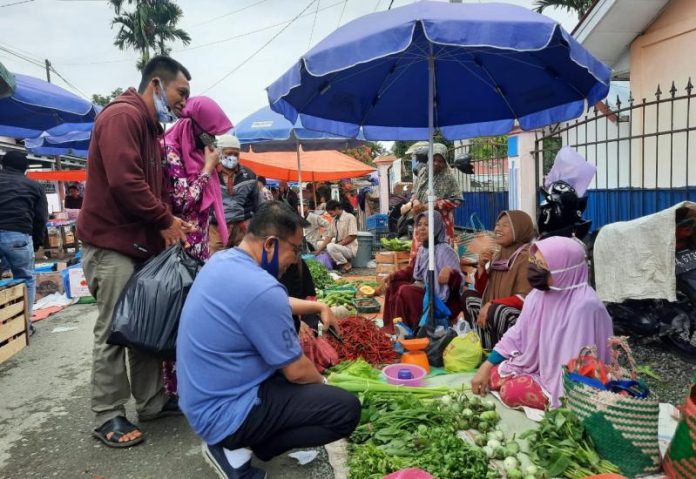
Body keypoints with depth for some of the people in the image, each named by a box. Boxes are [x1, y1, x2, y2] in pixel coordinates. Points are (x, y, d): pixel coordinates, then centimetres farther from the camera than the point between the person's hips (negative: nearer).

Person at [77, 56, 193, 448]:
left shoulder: (151, 128, 18)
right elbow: (124, 181, -26)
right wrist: (165, 220, -16)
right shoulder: (122, 116, -14)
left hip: (141, 242, 10)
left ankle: (152, 401, 24)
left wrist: (170, 221, 2)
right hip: (111, 242, -10)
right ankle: (108, 417, 10)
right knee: (113, 332, -2)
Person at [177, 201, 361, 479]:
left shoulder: (221, 261, 1)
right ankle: (236, 449, -3)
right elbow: (297, 372, -16)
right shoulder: (261, 289, -27)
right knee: (346, 409, -12)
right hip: (224, 413, -9)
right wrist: (323, 384, 4)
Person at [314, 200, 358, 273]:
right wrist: (319, 249, -5)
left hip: (349, 248, -8)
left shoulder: (350, 217, -13)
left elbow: (352, 236, -18)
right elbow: (329, 237, 5)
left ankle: (346, 264, -9)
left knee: (331, 247, -31)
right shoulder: (334, 220, 6)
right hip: (339, 247, 8)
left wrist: (338, 244, -19)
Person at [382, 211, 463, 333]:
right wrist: (394, 276, 8)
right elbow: (412, 270, 22)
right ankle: (392, 327, 9)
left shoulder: (445, 250, -18)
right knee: (394, 285, 5)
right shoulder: (423, 249, 8)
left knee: (405, 291, -26)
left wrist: (450, 271, -46)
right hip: (423, 288, 9)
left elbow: (458, 281, -23)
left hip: (439, 297, -9)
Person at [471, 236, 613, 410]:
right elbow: (517, 334, 4)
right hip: (541, 366, 8)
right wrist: (486, 366, 1)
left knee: (512, 391, -24)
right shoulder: (540, 293, -4)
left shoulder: (585, 304, -28)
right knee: (492, 374, -2)